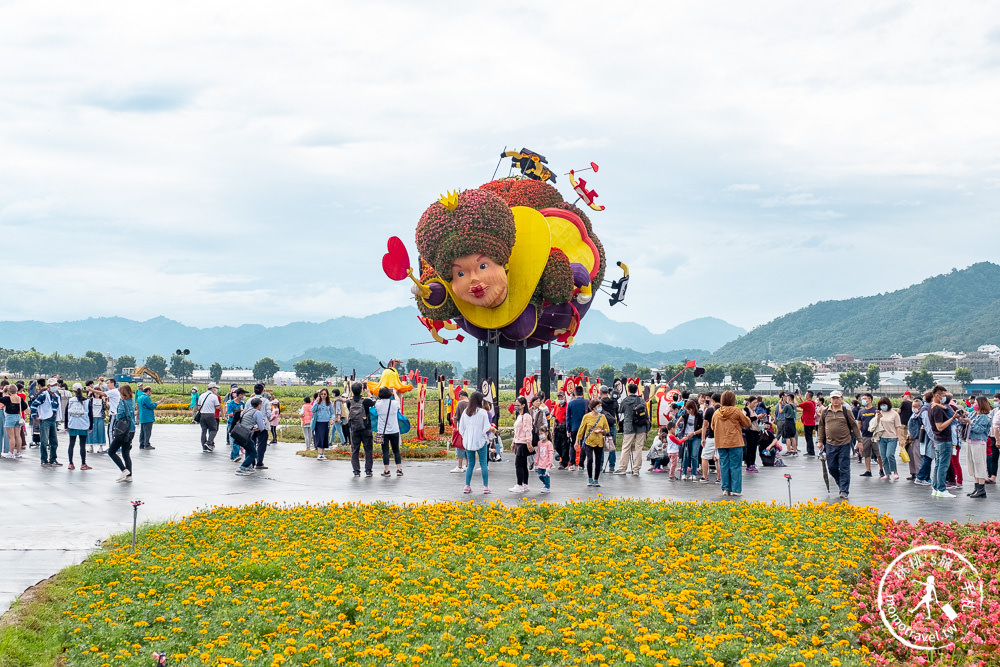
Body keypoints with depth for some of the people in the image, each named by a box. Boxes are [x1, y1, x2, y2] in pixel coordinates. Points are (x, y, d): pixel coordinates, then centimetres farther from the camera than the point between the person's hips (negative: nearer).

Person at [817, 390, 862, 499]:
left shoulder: (847, 412, -2)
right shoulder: (825, 412, 6)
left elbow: (854, 426, 3)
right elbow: (821, 427, 16)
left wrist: (859, 440, 1)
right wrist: (820, 441, 13)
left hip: (844, 444, -3)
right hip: (830, 444, 3)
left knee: (844, 468, -1)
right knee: (832, 467, 6)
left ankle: (844, 490, 5)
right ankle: (841, 484, 27)